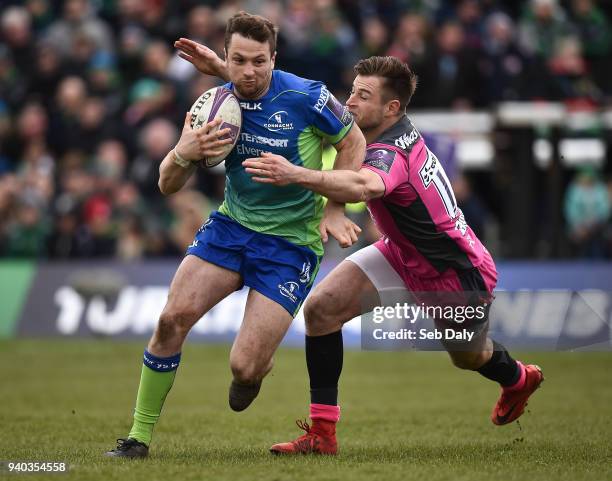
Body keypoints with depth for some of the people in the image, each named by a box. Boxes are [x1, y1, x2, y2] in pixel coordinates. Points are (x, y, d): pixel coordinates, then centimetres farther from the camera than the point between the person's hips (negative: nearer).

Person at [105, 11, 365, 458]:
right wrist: (184, 153, -22)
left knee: (244, 367, -13)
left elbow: (354, 142, 0)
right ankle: (139, 436, -2)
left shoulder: (306, 97, -16)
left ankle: (258, 366, 28)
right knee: (174, 316, -16)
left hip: (291, 244, -4)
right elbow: (167, 185, 0)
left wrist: (334, 208, -8)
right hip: (232, 225, 4)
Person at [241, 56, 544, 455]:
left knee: (469, 357, 21)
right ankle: (322, 434, -7)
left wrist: (296, 175, -77)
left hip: (457, 274, -8)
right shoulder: (402, 131, -12)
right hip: (403, 254, 8)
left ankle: (519, 379, 59)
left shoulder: (390, 154, -37)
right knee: (321, 309, -12)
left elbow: (365, 186, -62)